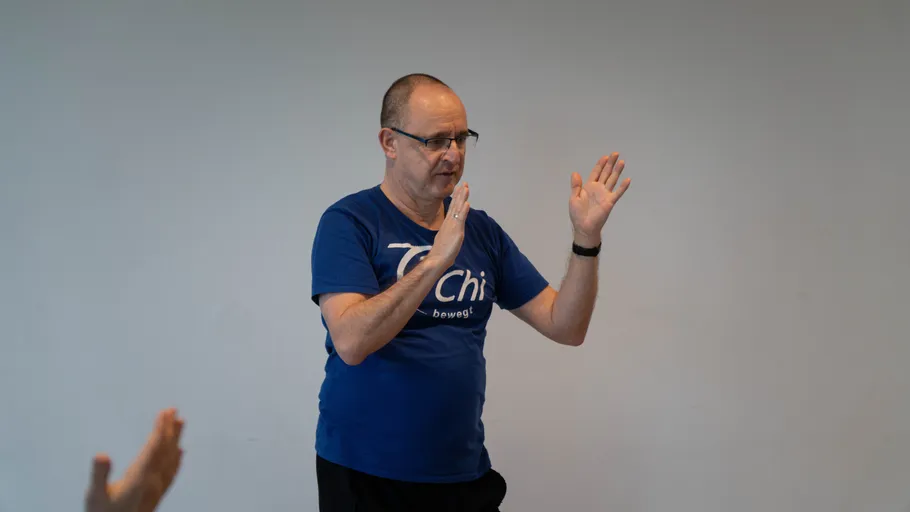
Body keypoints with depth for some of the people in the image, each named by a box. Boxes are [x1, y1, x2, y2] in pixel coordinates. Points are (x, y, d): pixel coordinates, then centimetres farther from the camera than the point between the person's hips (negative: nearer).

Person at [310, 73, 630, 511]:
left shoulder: (481, 230, 6)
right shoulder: (349, 221, -9)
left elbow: (566, 327, 4)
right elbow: (350, 342, -23)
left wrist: (586, 237, -11)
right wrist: (435, 261, -31)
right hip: (366, 476, -5)